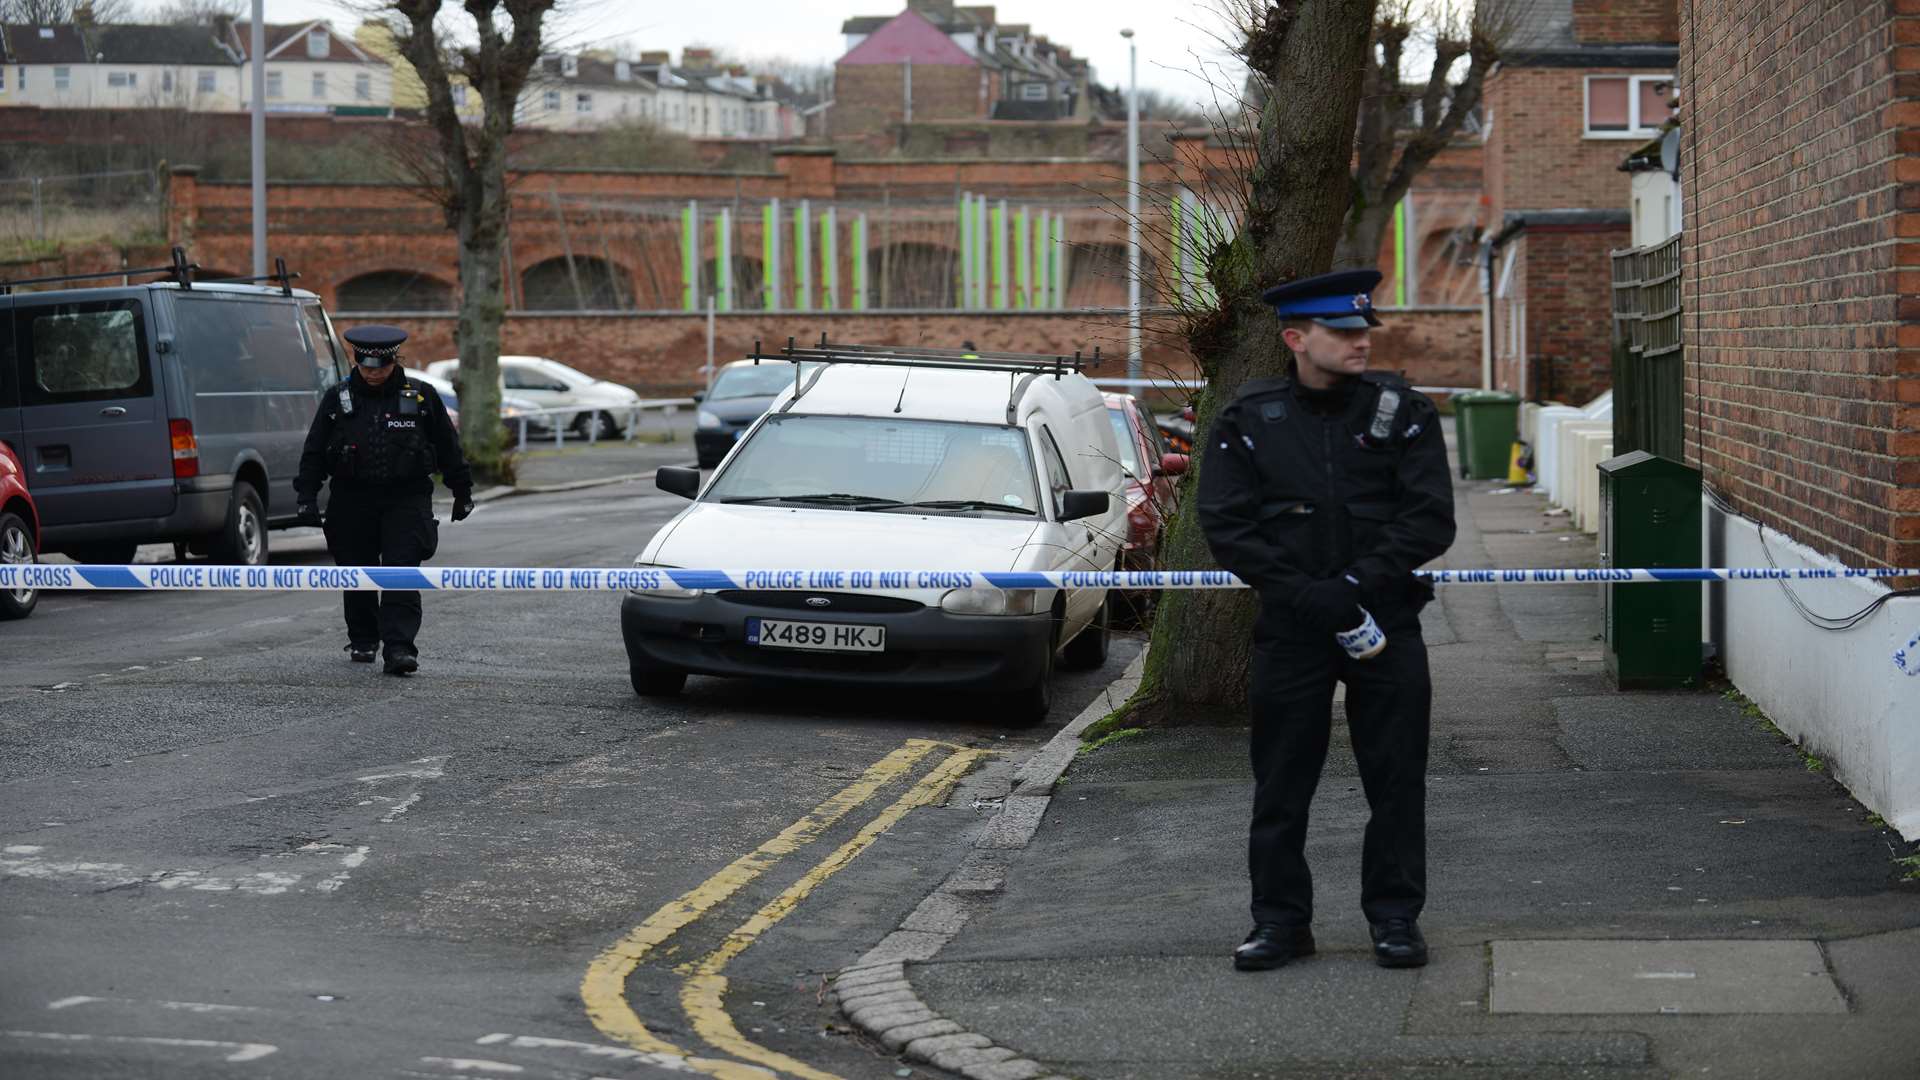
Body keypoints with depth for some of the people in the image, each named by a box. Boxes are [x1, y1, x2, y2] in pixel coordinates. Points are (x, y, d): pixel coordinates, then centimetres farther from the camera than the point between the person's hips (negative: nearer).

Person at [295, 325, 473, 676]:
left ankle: (399, 648, -17)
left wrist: (462, 493, 13)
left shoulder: (422, 397, 2)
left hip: (406, 501, -2)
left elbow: (448, 448, 10)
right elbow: (314, 451, 7)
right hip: (353, 502, 2)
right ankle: (363, 641, 27)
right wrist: (307, 495, -1)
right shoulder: (337, 399, 5)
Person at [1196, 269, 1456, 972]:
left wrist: (1357, 583, -15)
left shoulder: (1402, 412, 2)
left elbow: (1431, 519, -4)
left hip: (1386, 622, 0)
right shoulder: (1249, 420, 2)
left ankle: (1395, 919, 15)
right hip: (1290, 626, 0)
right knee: (1281, 783, 3)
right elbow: (1226, 526, -4)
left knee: (1396, 779, 4)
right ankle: (1281, 920, 14)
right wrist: (1304, 592, -15)